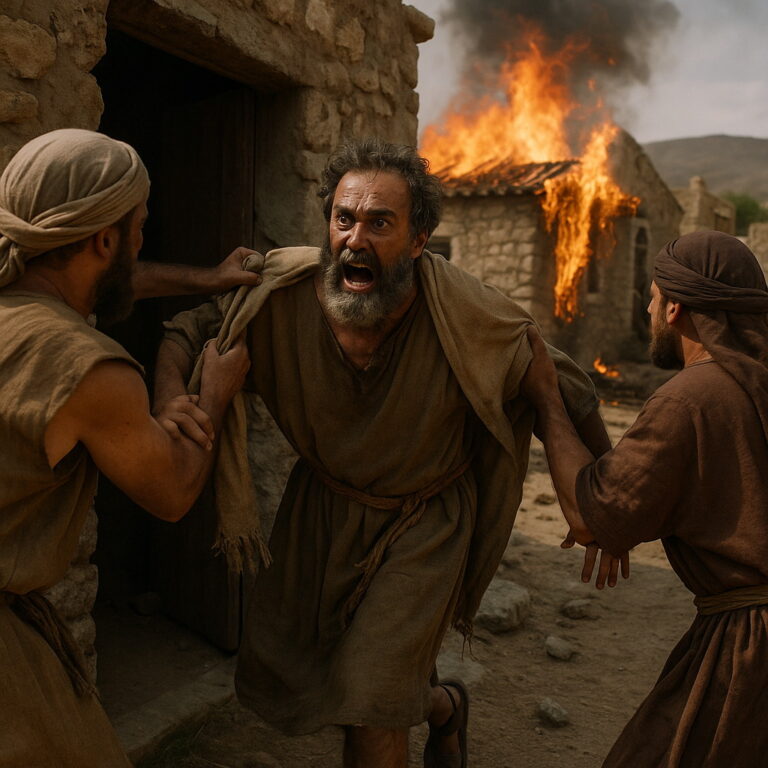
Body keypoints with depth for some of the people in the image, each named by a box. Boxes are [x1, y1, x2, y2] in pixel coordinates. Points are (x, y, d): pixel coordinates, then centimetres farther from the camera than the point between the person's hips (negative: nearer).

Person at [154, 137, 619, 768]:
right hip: (320, 505, 4)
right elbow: (187, 331, -5)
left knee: (368, 701, -8)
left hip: (423, 522, -4)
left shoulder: (468, 316, -26)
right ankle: (438, 701, 43)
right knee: (275, 675, 16)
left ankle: (442, 707, 32)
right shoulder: (281, 292, -21)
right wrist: (171, 400, -28)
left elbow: (562, 386, -11)